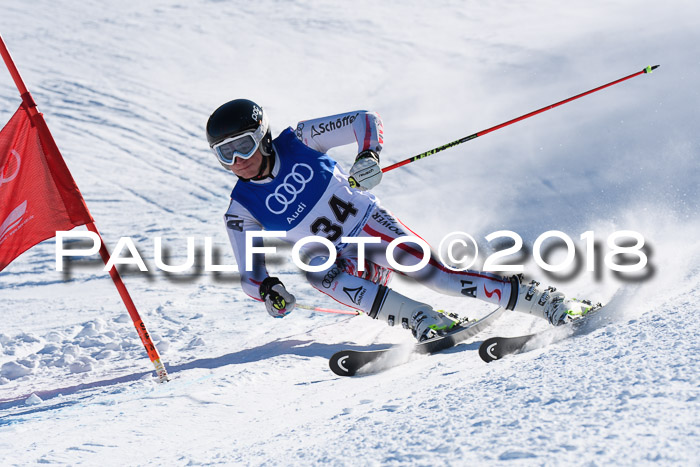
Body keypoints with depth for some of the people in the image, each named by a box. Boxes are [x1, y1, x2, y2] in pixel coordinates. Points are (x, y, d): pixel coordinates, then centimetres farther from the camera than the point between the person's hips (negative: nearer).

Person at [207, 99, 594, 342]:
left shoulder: (298, 141, -12)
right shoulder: (242, 211, -9)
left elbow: (366, 120, -9)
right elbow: (250, 274, -3)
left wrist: (369, 154, -29)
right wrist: (267, 291, -26)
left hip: (371, 223, -1)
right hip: (341, 260, 1)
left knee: (431, 271, -24)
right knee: (320, 273, -33)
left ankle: (550, 302, -21)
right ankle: (425, 323, -39)